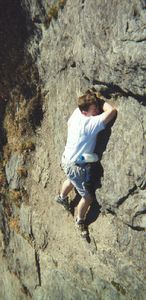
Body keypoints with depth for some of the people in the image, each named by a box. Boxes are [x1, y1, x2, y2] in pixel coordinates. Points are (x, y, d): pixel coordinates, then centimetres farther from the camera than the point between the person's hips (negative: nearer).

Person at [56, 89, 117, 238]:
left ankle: (62, 197, 68)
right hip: (76, 166, -9)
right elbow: (112, 111, -44)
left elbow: (69, 123, 12)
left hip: (67, 158, 9)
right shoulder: (90, 123, -36)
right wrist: (100, 99, -27)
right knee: (88, 197, 10)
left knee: (72, 180, 39)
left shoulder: (77, 112, -11)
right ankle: (80, 221, 35)